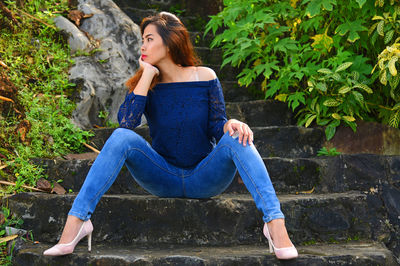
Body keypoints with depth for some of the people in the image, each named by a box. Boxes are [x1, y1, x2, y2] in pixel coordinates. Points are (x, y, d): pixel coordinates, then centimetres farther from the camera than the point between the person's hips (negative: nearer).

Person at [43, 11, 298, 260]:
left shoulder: (205, 77, -2)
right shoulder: (145, 84, 0)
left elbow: (217, 126, -3)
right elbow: (126, 122, -18)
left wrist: (232, 124, -26)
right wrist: (148, 75, -16)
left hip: (205, 180, -1)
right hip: (163, 179, 1)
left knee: (235, 138, -29)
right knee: (121, 137, -24)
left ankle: (275, 223, -40)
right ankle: (76, 221, -30)